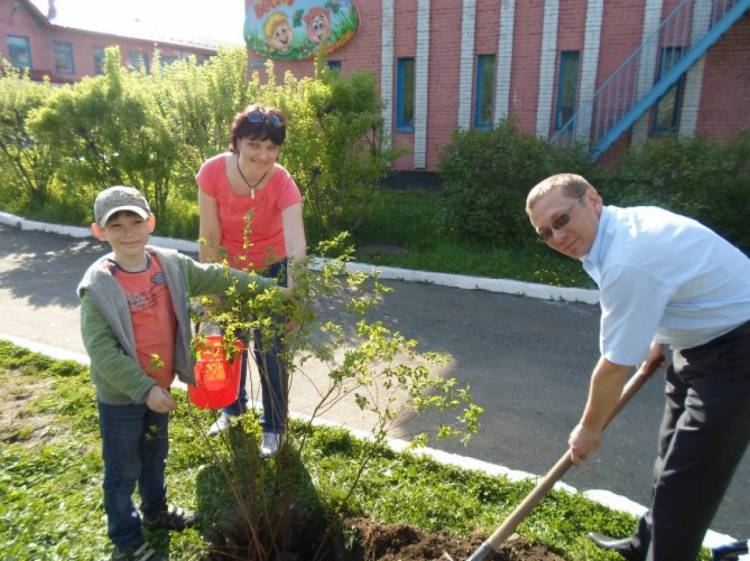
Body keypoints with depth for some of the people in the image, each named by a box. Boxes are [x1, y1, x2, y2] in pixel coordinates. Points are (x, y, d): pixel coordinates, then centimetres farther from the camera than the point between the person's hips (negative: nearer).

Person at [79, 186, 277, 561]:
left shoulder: (170, 264, -7)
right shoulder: (98, 285, -23)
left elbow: (215, 278, 3)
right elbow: (101, 351, -23)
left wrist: (265, 286, 1)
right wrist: (144, 389, -26)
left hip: (160, 386, 6)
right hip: (120, 396, -6)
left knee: (155, 454, 27)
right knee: (123, 471, 13)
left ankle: (156, 511, 52)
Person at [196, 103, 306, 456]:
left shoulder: (282, 183, -28)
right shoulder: (213, 171, -23)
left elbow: (296, 244, -40)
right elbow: (209, 236, -15)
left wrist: (291, 292, -56)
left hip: (270, 269, -2)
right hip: (229, 267, 3)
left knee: (269, 350, 4)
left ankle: (273, 427, 29)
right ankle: (233, 407, 47)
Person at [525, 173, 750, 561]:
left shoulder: (627, 263, -33)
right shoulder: (628, 220, -3)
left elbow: (614, 367, -24)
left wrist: (589, 429, -8)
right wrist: (659, 338, 18)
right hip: (707, 336, 10)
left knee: (686, 480, -4)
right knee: (673, 458, 22)